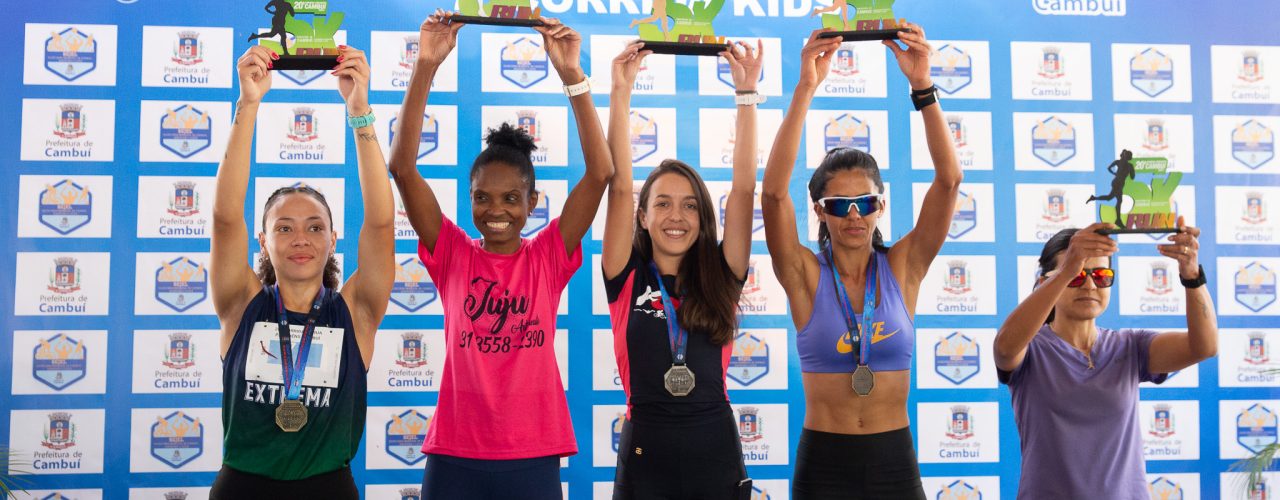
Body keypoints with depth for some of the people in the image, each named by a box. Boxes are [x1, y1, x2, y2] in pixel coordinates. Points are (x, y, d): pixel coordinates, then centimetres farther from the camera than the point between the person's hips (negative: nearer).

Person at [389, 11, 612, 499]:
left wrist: (571, 74, -16)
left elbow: (600, 172, -9)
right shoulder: (453, 255, 1)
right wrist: (426, 66, -15)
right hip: (455, 455, 0)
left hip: (533, 456, 0)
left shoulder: (549, 256, 1)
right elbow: (402, 168, -8)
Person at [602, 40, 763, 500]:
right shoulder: (628, 279, -1)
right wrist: (621, 91, -12)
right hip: (645, 450, -1)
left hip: (716, 449, 1)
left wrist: (746, 92, -8)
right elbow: (619, 187, -9)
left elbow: (744, 188, -4)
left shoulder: (720, 280, 2)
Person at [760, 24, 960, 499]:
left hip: (895, 461, 2)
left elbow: (949, 179, -11)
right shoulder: (806, 276, -5)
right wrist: (806, 88, -26)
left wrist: (921, 85, -20)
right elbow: (774, 192, -20)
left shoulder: (902, 268, -1)